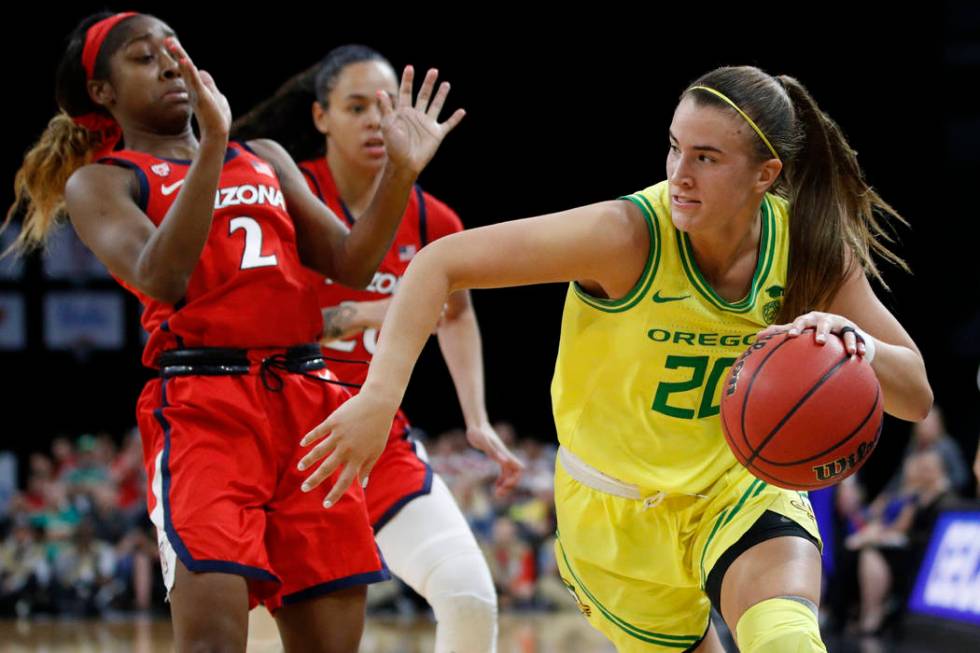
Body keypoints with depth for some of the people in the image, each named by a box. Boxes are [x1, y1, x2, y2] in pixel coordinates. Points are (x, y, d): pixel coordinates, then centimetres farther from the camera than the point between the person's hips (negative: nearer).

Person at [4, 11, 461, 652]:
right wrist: (213, 144, -21)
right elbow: (160, 279, -13)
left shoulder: (266, 159, 22)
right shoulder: (100, 181, 7)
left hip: (306, 402, 5)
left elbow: (351, 264, 13)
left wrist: (401, 171, -2)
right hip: (201, 405, -5)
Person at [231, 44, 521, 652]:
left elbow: (457, 314, 23)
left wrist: (478, 422, 14)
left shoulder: (430, 222, 3)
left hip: (381, 436, 3)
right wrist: (364, 314, -27)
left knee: (470, 599, -14)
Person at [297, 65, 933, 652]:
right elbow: (440, 263, -25)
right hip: (618, 513, -1)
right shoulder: (627, 234, -27)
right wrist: (380, 396, -38)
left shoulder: (811, 248, -15)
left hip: (739, 487, 1)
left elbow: (916, 396, -12)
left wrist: (856, 345, -35)